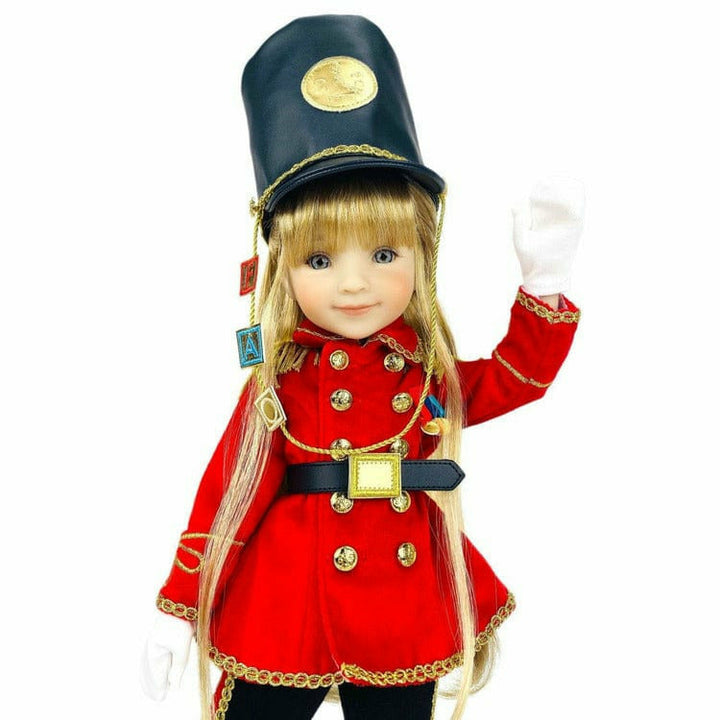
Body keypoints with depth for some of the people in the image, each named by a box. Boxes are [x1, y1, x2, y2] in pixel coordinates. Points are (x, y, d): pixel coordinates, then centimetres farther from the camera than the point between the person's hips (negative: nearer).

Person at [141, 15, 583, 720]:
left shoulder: (432, 377, -1)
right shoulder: (278, 384, -7)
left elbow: (520, 375, 5)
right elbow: (227, 495, -4)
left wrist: (543, 278, -7)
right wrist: (178, 609, 0)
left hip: (404, 627, 2)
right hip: (281, 618, -2)